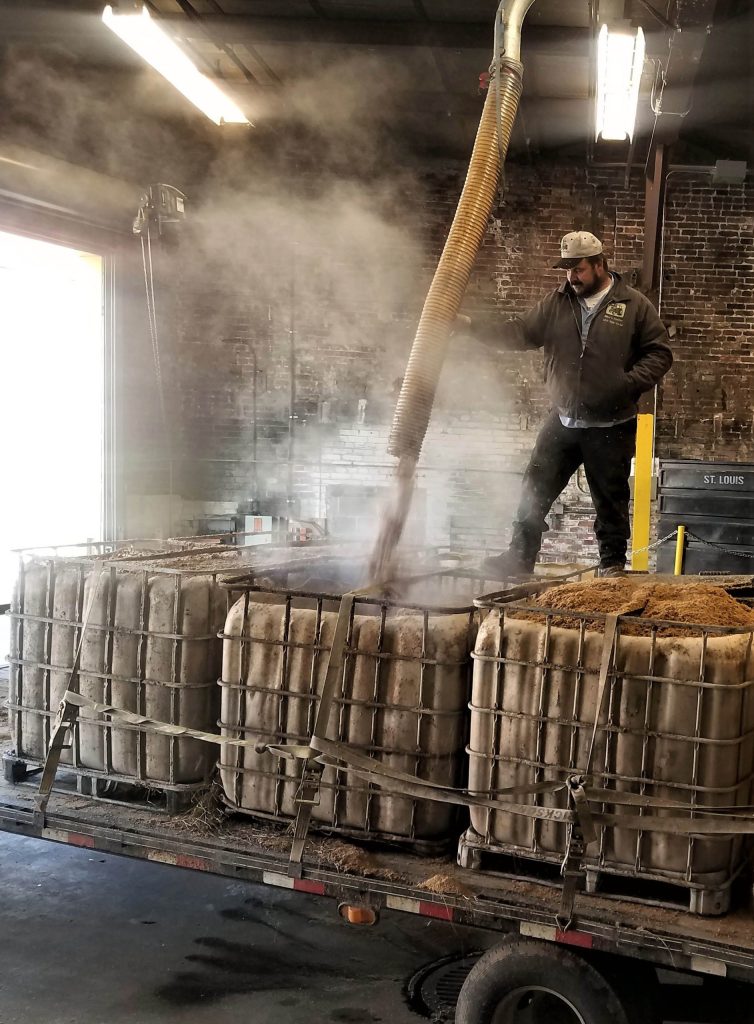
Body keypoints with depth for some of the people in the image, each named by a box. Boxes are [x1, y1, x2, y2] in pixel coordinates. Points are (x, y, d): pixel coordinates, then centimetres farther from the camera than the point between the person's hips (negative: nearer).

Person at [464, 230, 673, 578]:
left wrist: (630, 383, -16)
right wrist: (474, 327, -8)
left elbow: (659, 353, -1)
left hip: (611, 427, -3)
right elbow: (520, 332, 3)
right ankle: (519, 559, 14)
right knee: (535, 490, 4)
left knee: (611, 498, 7)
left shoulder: (634, 305, -3)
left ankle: (613, 564, 22)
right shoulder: (556, 302, 5)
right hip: (563, 421, 3)